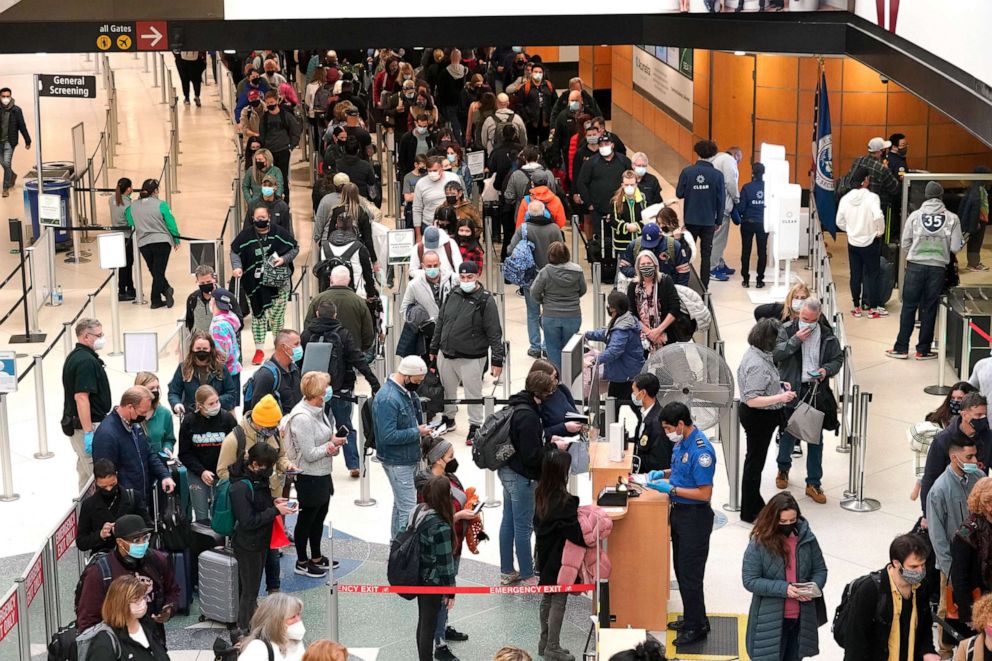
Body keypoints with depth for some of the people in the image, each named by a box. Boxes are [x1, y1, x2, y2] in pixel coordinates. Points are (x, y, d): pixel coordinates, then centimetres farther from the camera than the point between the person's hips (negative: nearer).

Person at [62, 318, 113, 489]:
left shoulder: (74, 356, 14)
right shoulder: (86, 361, -18)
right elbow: (81, 397, -25)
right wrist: (89, 433, -25)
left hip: (74, 423, 11)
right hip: (89, 425, -11)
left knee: (85, 474, 17)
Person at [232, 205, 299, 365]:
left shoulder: (278, 233, -4)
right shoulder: (246, 235, -3)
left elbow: (295, 247, 6)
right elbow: (235, 251, 7)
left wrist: (284, 259, -10)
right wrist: (237, 267, -10)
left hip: (278, 281, 0)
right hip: (255, 283, 1)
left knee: (277, 314, 5)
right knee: (257, 314, 1)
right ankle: (258, 350, 8)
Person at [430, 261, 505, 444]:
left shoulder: (486, 301, -11)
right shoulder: (452, 295, 5)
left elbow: (494, 333, -11)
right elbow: (440, 323, 14)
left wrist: (497, 360, -14)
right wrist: (434, 349, 16)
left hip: (471, 358, -5)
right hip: (446, 355, 5)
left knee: (473, 394, 4)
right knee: (447, 390, 18)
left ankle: (475, 427, 18)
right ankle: (448, 419, 37)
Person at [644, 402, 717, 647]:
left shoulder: (701, 450, -25)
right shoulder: (681, 442, 3)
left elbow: (705, 493, -24)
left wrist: (671, 489, -21)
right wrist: (665, 473, 3)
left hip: (695, 516, -9)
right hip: (679, 512, 9)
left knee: (690, 573, 0)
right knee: (681, 569, 18)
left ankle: (698, 626, 12)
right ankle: (691, 618, 31)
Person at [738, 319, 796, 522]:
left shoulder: (755, 353, 1)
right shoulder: (757, 364, -29)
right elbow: (752, 399, -30)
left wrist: (779, 384, 8)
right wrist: (780, 397, -33)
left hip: (762, 416, 10)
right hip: (758, 418, -10)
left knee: (755, 461, 22)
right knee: (755, 462, 3)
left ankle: (755, 504, 38)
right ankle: (749, 513, 15)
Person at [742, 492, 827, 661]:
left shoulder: (807, 538, -3)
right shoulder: (759, 543, -14)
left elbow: (820, 570, 7)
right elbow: (750, 581, -14)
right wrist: (783, 588, -24)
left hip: (801, 617, 4)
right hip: (770, 619, -4)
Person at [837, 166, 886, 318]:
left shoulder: (845, 198, -2)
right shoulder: (872, 197, -16)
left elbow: (840, 222, 3)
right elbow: (878, 217, -28)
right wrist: (879, 232, -11)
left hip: (853, 242, 4)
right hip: (870, 242, -4)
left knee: (855, 275, 11)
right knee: (871, 274, 6)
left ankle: (857, 307, 17)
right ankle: (872, 308, 10)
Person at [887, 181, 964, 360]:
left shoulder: (915, 216, -4)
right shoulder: (952, 219, -5)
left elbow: (905, 244, 0)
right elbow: (955, 248, -5)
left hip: (915, 266, 0)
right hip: (938, 268, 0)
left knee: (908, 307, 9)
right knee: (929, 309, 9)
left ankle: (901, 348, 11)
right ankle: (923, 350, 14)